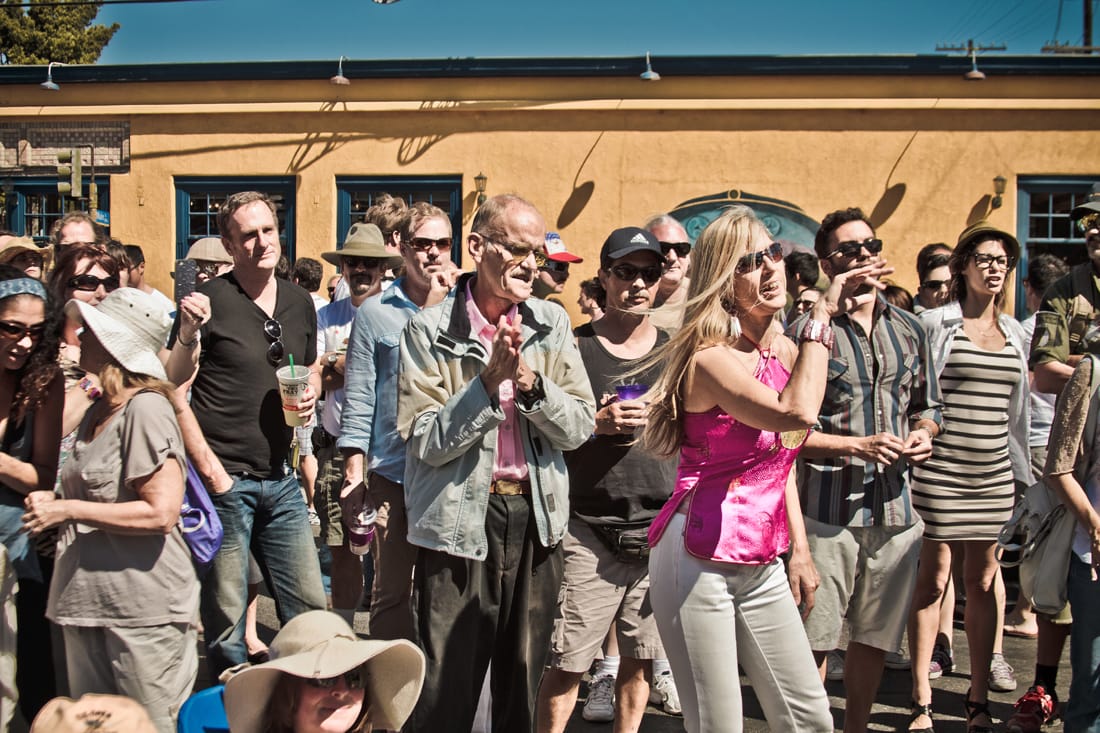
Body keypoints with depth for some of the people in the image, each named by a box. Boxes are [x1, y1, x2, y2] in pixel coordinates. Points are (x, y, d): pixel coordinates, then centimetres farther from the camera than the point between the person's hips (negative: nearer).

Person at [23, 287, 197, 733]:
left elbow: (161, 512, -21)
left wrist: (66, 510, -15)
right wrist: (54, 505, 6)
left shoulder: (146, 408, -14)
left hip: (144, 609, -9)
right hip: (87, 604, 9)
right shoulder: (98, 412, 14)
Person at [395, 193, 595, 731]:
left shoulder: (552, 324, 5)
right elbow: (424, 442, -11)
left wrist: (532, 383, -17)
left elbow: (579, 427, 0)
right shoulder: (428, 330, -5)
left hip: (536, 519, 4)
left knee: (523, 685, 14)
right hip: (460, 520, -3)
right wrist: (489, 381, -20)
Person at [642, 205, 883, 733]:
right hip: (699, 563, -8)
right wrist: (823, 314, -23)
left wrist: (800, 551, 17)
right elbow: (797, 412, -33)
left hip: (762, 566, 8)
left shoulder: (784, 352, 9)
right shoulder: (710, 359, -16)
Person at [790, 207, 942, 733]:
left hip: (895, 507, 6)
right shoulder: (808, 331, -6)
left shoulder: (908, 330, 12)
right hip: (829, 507, -5)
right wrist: (858, 444, -17)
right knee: (814, 641, 0)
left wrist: (923, 433, 0)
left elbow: (927, 405, 22)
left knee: (875, 636, 16)